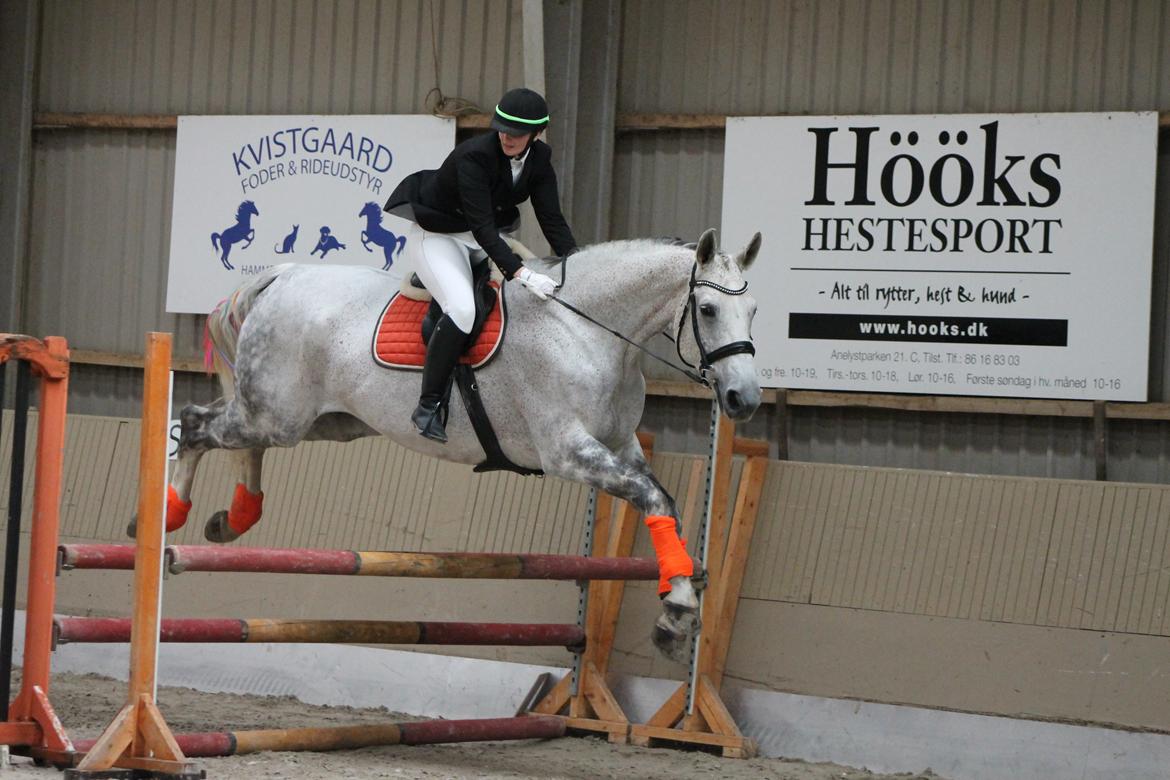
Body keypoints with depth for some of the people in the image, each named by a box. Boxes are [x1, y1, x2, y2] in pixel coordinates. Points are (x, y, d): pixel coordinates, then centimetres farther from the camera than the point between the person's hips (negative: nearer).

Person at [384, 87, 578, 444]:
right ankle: (428, 405, -24)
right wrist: (522, 274, -44)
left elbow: (552, 220, -7)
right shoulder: (474, 156, -30)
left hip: (488, 237, 8)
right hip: (437, 236, -8)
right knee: (461, 307, -31)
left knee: (549, 291, 2)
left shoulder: (539, 158, -9)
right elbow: (482, 227, -35)